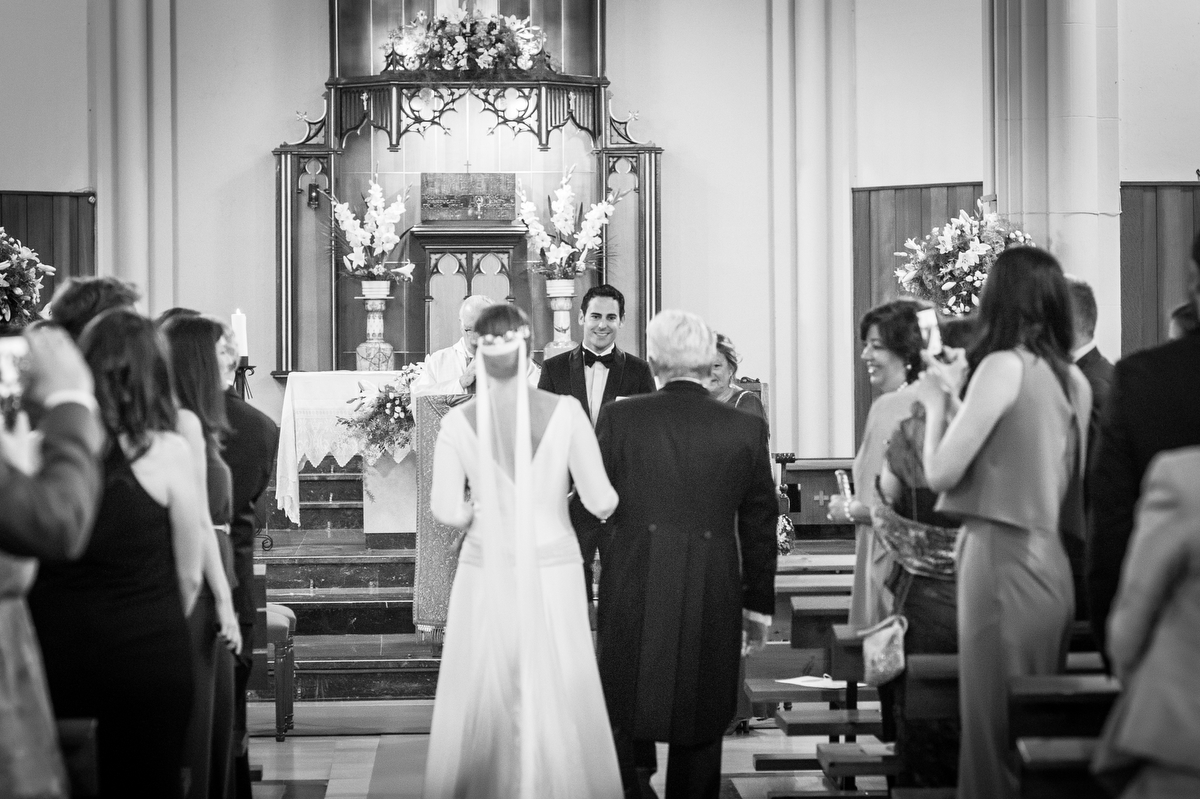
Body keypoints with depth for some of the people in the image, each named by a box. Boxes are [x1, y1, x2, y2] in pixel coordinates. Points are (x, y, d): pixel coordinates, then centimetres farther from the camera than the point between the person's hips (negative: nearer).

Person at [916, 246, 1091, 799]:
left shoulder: (1004, 366, -12)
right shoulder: (1072, 379, 9)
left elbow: (940, 473, -12)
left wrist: (937, 401, 4)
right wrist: (958, 395, 18)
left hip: (1002, 561, -8)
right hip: (1049, 563, 8)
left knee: (995, 729, -2)